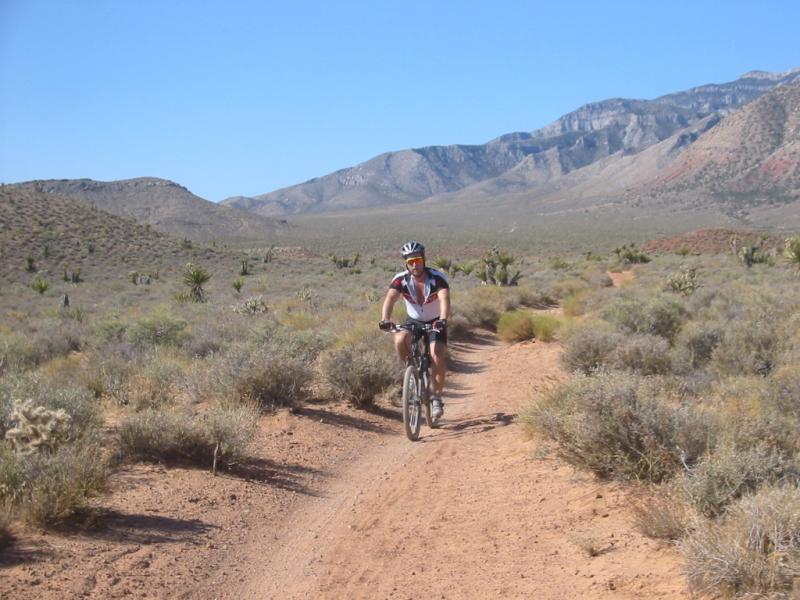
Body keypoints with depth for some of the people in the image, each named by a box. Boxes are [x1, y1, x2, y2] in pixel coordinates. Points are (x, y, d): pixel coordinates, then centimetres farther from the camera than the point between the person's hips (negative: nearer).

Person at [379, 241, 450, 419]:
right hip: (414, 321, 2)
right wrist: (385, 320, -53)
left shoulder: (437, 277, -24)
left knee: (438, 356, -23)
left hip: (435, 322, -2)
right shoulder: (401, 279, -19)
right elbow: (390, 299, -34)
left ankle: (437, 397, -3)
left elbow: (444, 299, -40)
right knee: (400, 340, -30)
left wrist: (443, 320, -60)